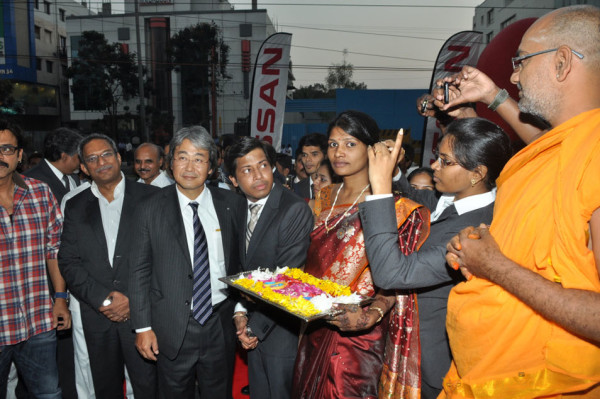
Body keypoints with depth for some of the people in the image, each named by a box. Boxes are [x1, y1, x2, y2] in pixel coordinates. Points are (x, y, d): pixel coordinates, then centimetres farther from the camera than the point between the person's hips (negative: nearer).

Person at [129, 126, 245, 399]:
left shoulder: (233, 204, -2)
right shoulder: (150, 210, -6)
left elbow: (242, 261, 3)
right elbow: (139, 272, -3)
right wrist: (143, 327, -4)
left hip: (221, 326, 2)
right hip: (172, 330, -1)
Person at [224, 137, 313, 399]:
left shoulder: (295, 210, -21)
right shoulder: (242, 209, 2)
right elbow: (244, 267, 9)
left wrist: (255, 325, -14)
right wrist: (240, 312, -3)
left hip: (281, 328, -6)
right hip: (255, 327, 6)